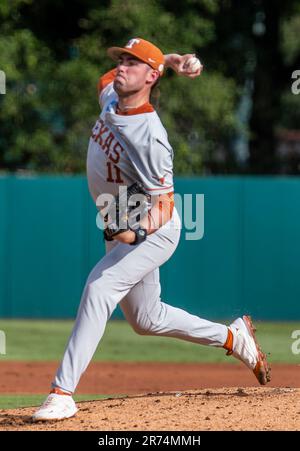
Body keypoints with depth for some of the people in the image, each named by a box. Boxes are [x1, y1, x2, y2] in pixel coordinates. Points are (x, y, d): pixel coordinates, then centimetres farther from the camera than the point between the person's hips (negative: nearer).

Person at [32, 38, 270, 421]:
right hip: (124, 227, 9)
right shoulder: (109, 96, -7)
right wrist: (169, 60, 0)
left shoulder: (150, 138, -29)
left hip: (154, 231, -9)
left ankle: (62, 393, -33)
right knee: (147, 319, 16)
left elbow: (162, 202, -23)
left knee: (99, 287, -28)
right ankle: (233, 338, 34)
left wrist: (137, 230, -43)